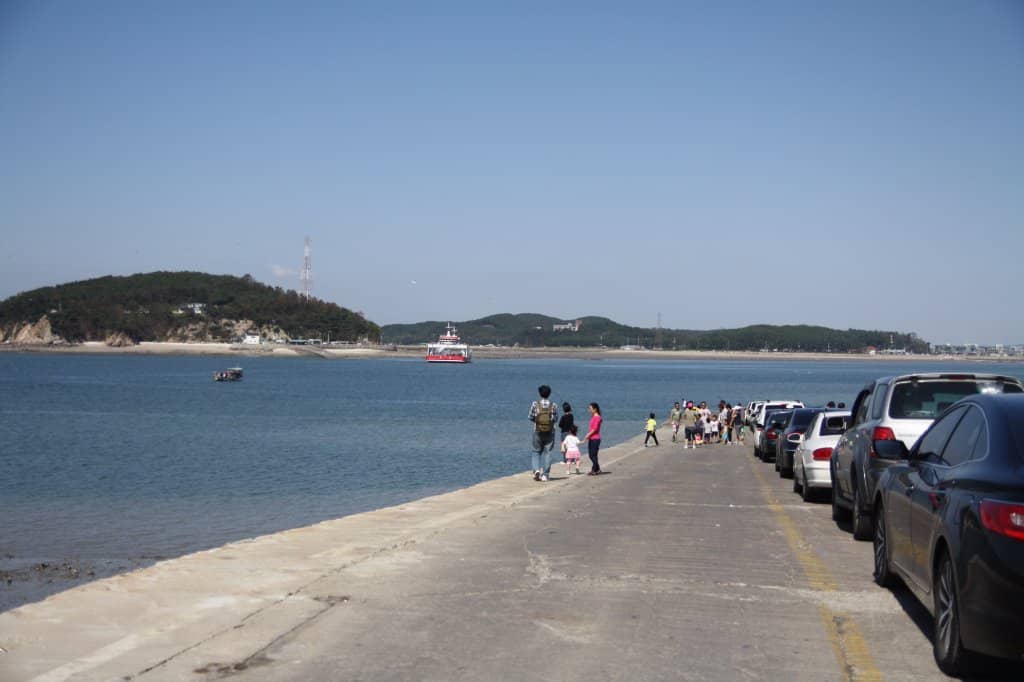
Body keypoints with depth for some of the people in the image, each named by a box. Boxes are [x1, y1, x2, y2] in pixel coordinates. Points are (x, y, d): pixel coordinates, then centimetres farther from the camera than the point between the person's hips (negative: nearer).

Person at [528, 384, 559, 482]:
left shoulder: (535, 404, -7)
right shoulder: (553, 405, -5)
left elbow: (531, 417, -2)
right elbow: (556, 419, -1)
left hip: (537, 431, 0)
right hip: (550, 432, 0)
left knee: (536, 451, 13)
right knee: (547, 453, 7)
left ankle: (536, 469, -8)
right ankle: (545, 475, 5)